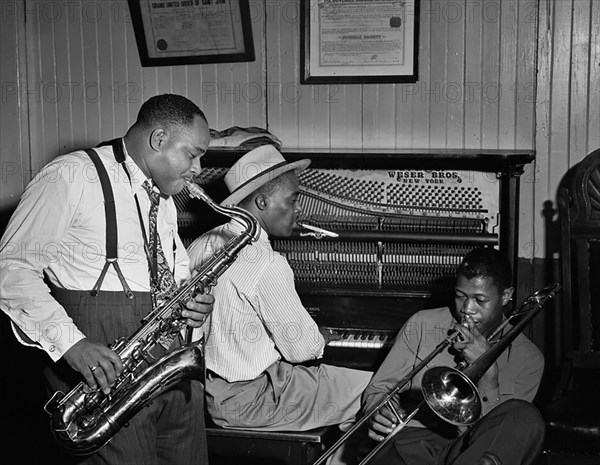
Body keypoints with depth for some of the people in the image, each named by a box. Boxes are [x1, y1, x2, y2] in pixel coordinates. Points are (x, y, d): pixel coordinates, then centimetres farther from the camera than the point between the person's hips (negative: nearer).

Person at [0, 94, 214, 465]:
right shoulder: (72, 177, -10)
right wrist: (69, 340, -24)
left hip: (174, 367, 8)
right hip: (105, 371, -7)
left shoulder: (164, 199, 18)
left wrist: (192, 298, 5)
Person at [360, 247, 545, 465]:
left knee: (527, 418, -32)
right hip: (415, 439, -1)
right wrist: (379, 412, -11)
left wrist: (489, 372, -10)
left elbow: (505, 433, 1)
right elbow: (378, 390, 13)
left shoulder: (527, 357, 10)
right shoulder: (421, 325, 12)